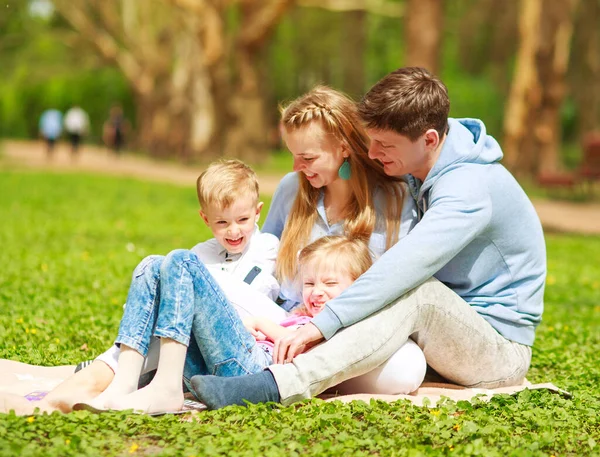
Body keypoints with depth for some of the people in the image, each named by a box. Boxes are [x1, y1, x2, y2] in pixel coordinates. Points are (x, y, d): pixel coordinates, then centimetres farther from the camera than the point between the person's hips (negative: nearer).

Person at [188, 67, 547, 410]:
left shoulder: (471, 189, -24)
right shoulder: (418, 171, 4)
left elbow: (402, 269, -36)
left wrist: (321, 324, -40)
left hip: (501, 351, -9)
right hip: (450, 336, 9)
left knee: (418, 293, -34)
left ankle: (276, 386, -46)